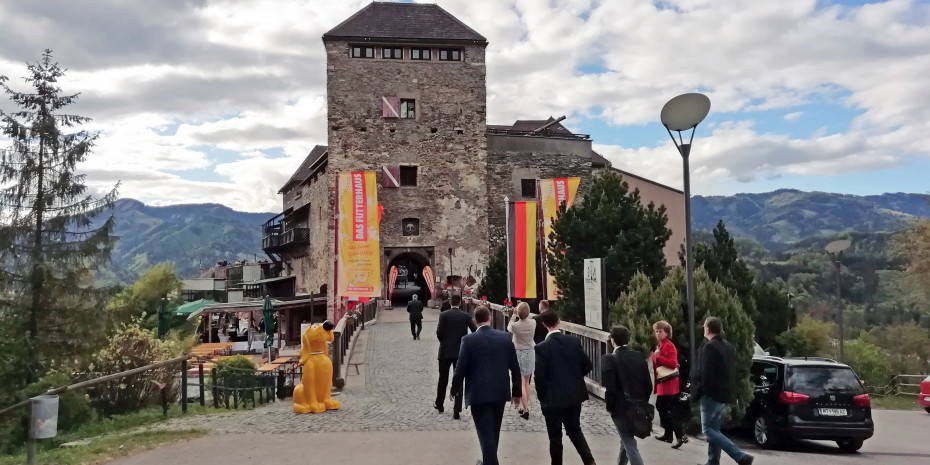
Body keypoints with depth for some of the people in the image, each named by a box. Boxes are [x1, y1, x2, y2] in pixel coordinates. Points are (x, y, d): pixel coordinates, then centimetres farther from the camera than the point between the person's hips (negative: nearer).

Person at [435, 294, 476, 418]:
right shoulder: (466, 316, -3)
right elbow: (475, 331, -8)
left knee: (443, 379, 15)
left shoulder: (444, 315, -8)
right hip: (461, 352, 1)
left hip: (445, 351, 0)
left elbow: (439, 333, -12)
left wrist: (444, 342, 9)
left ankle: (439, 404, 30)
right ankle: (456, 410, 1)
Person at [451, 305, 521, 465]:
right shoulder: (505, 337, 0)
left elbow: (461, 368, -9)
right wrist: (517, 392, 13)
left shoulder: (469, 340, -11)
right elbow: (515, 368, 3)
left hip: (479, 394, -5)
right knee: (493, 432, 21)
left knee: (486, 434, -1)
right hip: (500, 392, 5)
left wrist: (455, 389, 7)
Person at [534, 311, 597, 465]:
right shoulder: (574, 341, -3)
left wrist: (541, 397, 2)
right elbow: (587, 365, 3)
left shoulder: (541, 347, -15)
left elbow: (540, 376, -13)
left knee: (555, 436, 8)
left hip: (553, 398, -4)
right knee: (575, 430, 19)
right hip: (574, 395, 4)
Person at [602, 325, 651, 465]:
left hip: (621, 408, -6)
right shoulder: (639, 356, 2)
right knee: (626, 441, 25)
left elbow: (610, 388, -19)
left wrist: (610, 406, -3)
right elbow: (648, 385, 4)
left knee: (630, 446, 0)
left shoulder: (609, 359, -14)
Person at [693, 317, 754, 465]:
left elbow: (704, 373, -21)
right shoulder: (728, 346, 14)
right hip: (724, 392, 10)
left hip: (711, 393, -9)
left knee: (708, 429, -7)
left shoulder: (709, 347, -16)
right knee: (714, 429, 14)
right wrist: (726, 386, 16)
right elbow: (732, 370, 16)